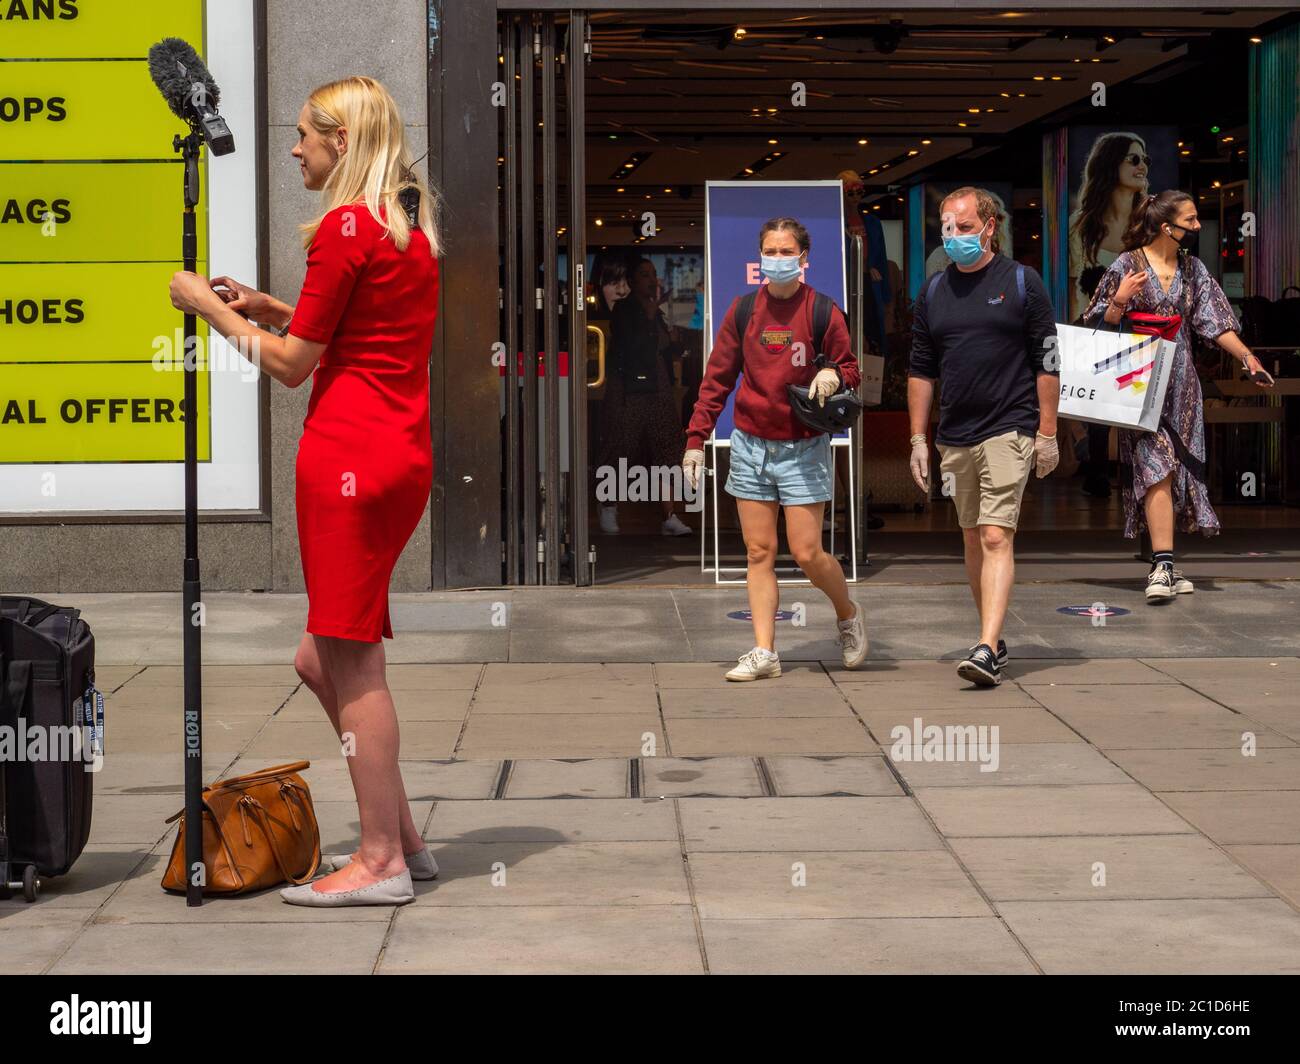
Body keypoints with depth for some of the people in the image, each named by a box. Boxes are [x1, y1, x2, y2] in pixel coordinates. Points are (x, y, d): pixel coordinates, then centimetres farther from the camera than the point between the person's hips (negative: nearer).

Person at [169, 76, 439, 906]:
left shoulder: (346, 227, -10)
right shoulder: (412, 227, 17)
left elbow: (293, 365, -7)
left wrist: (209, 307, 4)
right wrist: (269, 307, 19)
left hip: (349, 454, -9)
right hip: (403, 455, 9)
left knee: (352, 661, -4)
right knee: (325, 658, 15)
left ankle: (382, 863, 0)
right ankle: (402, 838, 18)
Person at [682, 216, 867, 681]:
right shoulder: (743, 310, 4)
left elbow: (850, 370, 3)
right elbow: (717, 377, 8)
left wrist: (834, 376, -21)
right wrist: (696, 438, 3)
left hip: (803, 448, -3)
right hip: (750, 445, 3)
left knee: (807, 553, -5)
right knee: (758, 551, 1)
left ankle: (848, 615, 23)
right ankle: (764, 652, 4)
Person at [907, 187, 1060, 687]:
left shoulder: (1022, 283, -1)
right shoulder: (934, 291, 10)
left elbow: (1047, 363, -1)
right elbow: (921, 370, 14)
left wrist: (1047, 433, -4)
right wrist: (918, 439, 9)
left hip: (1009, 431, -5)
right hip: (954, 438, 5)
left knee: (996, 537, -14)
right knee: (973, 538, 12)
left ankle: (987, 650, -21)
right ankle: (995, 639, 25)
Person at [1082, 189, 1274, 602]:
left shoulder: (1193, 269, 11)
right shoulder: (1126, 265, -3)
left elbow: (1214, 322, 9)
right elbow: (1100, 325, 0)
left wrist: (1246, 356, -3)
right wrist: (1120, 300, -20)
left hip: (1180, 383, 5)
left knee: (1176, 474, 4)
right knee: (1156, 467, -17)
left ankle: (1164, 566, 12)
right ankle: (1163, 563, -22)